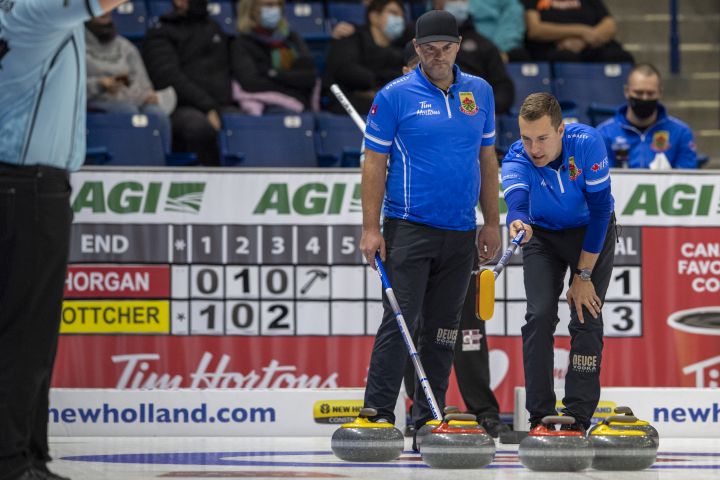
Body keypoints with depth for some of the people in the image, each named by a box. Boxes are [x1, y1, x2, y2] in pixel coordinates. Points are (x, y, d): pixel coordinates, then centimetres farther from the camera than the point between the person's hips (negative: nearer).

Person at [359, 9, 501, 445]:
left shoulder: (479, 92, 9)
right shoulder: (396, 96, -4)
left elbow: (487, 159, 15)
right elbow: (375, 162, -4)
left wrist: (492, 223, 12)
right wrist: (371, 228, -10)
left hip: (460, 232, 5)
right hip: (409, 227, -5)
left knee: (443, 328, 9)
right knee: (400, 321, -10)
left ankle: (429, 420, 15)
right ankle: (379, 413, -8)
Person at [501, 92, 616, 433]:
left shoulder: (586, 143, -31)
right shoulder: (516, 160, -29)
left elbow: (599, 209, -24)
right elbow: (516, 203, -47)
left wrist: (584, 274, -21)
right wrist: (517, 223, -73)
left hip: (592, 231, -1)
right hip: (544, 235, 1)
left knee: (587, 318, -10)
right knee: (540, 316, -12)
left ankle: (578, 419, -7)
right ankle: (540, 417, -5)